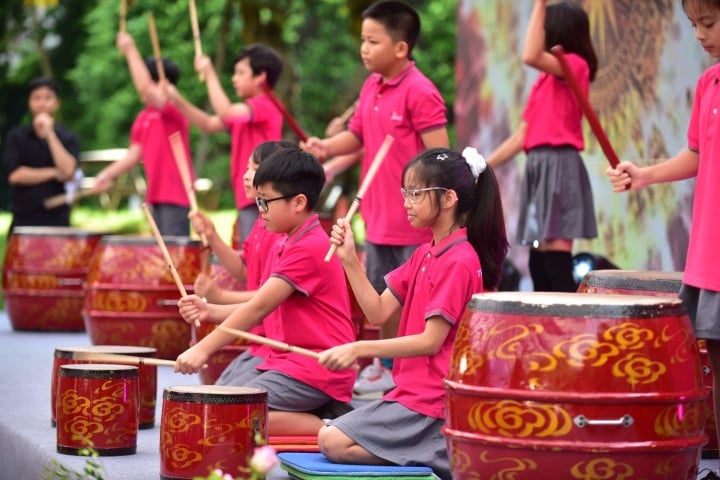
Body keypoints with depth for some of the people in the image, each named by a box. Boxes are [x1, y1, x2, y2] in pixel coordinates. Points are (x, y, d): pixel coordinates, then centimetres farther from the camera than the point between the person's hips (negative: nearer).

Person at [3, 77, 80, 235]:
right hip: (23, 220, 1)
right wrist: (53, 173, -8)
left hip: (57, 221, -1)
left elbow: (67, 171, -14)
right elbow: (15, 175, -7)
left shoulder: (69, 138, 4)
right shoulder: (16, 136, 5)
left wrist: (49, 134, -13)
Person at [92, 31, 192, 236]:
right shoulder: (142, 118, 15)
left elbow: (145, 88, -25)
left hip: (175, 195, -9)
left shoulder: (174, 110, -10)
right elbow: (134, 155, 17)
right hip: (156, 194, 9)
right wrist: (108, 174, 5)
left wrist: (131, 51, -20)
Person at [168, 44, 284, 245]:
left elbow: (225, 112, -26)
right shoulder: (246, 110, 19)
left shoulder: (264, 106, -12)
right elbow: (209, 124, 16)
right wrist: (178, 101, 3)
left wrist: (209, 75, -18)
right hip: (247, 199, 10)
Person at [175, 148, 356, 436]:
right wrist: (210, 312, -1)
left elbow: (259, 307, -22)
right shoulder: (283, 245, 15)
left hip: (315, 371, -10)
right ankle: (312, 413, 3)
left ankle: (326, 425, -13)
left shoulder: (309, 249, -17)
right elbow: (263, 310, 14)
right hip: (282, 360, 10)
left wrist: (203, 349, -24)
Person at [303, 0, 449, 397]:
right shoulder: (371, 87, 8)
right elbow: (356, 136, 18)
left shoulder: (420, 93, -17)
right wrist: (326, 147, -2)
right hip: (378, 216, 9)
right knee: (383, 296, 19)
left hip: (413, 222, -8)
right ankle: (384, 366, 33)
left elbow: (440, 155, -18)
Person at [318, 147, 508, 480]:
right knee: (331, 434, 14)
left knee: (334, 442, -15)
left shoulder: (459, 261, -16)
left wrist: (359, 349, -21)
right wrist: (349, 260, -1)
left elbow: (430, 341, -20)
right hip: (413, 390, 10)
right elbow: (379, 312, 9)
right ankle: (447, 448, 5)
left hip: (433, 402, -10)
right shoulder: (425, 254, 13)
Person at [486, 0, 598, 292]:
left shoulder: (575, 65, -5)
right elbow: (523, 134, 19)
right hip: (538, 166, 9)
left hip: (560, 167, -9)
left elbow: (531, 56, -24)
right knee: (538, 261, 7)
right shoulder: (545, 79, 19)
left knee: (556, 260, -14)